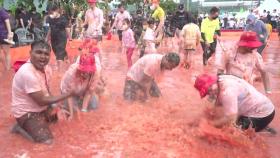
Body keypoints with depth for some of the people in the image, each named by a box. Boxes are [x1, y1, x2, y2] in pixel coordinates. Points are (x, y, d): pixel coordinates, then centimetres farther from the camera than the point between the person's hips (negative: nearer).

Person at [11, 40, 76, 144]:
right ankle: (20, 128, 2)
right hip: (26, 112, -8)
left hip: (42, 107, 8)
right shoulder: (27, 73, -32)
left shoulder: (46, 68, -6)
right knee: (47, 141, -18)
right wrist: (70, 94, -26)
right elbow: (41, 101, -27)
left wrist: (54, 106, -12)